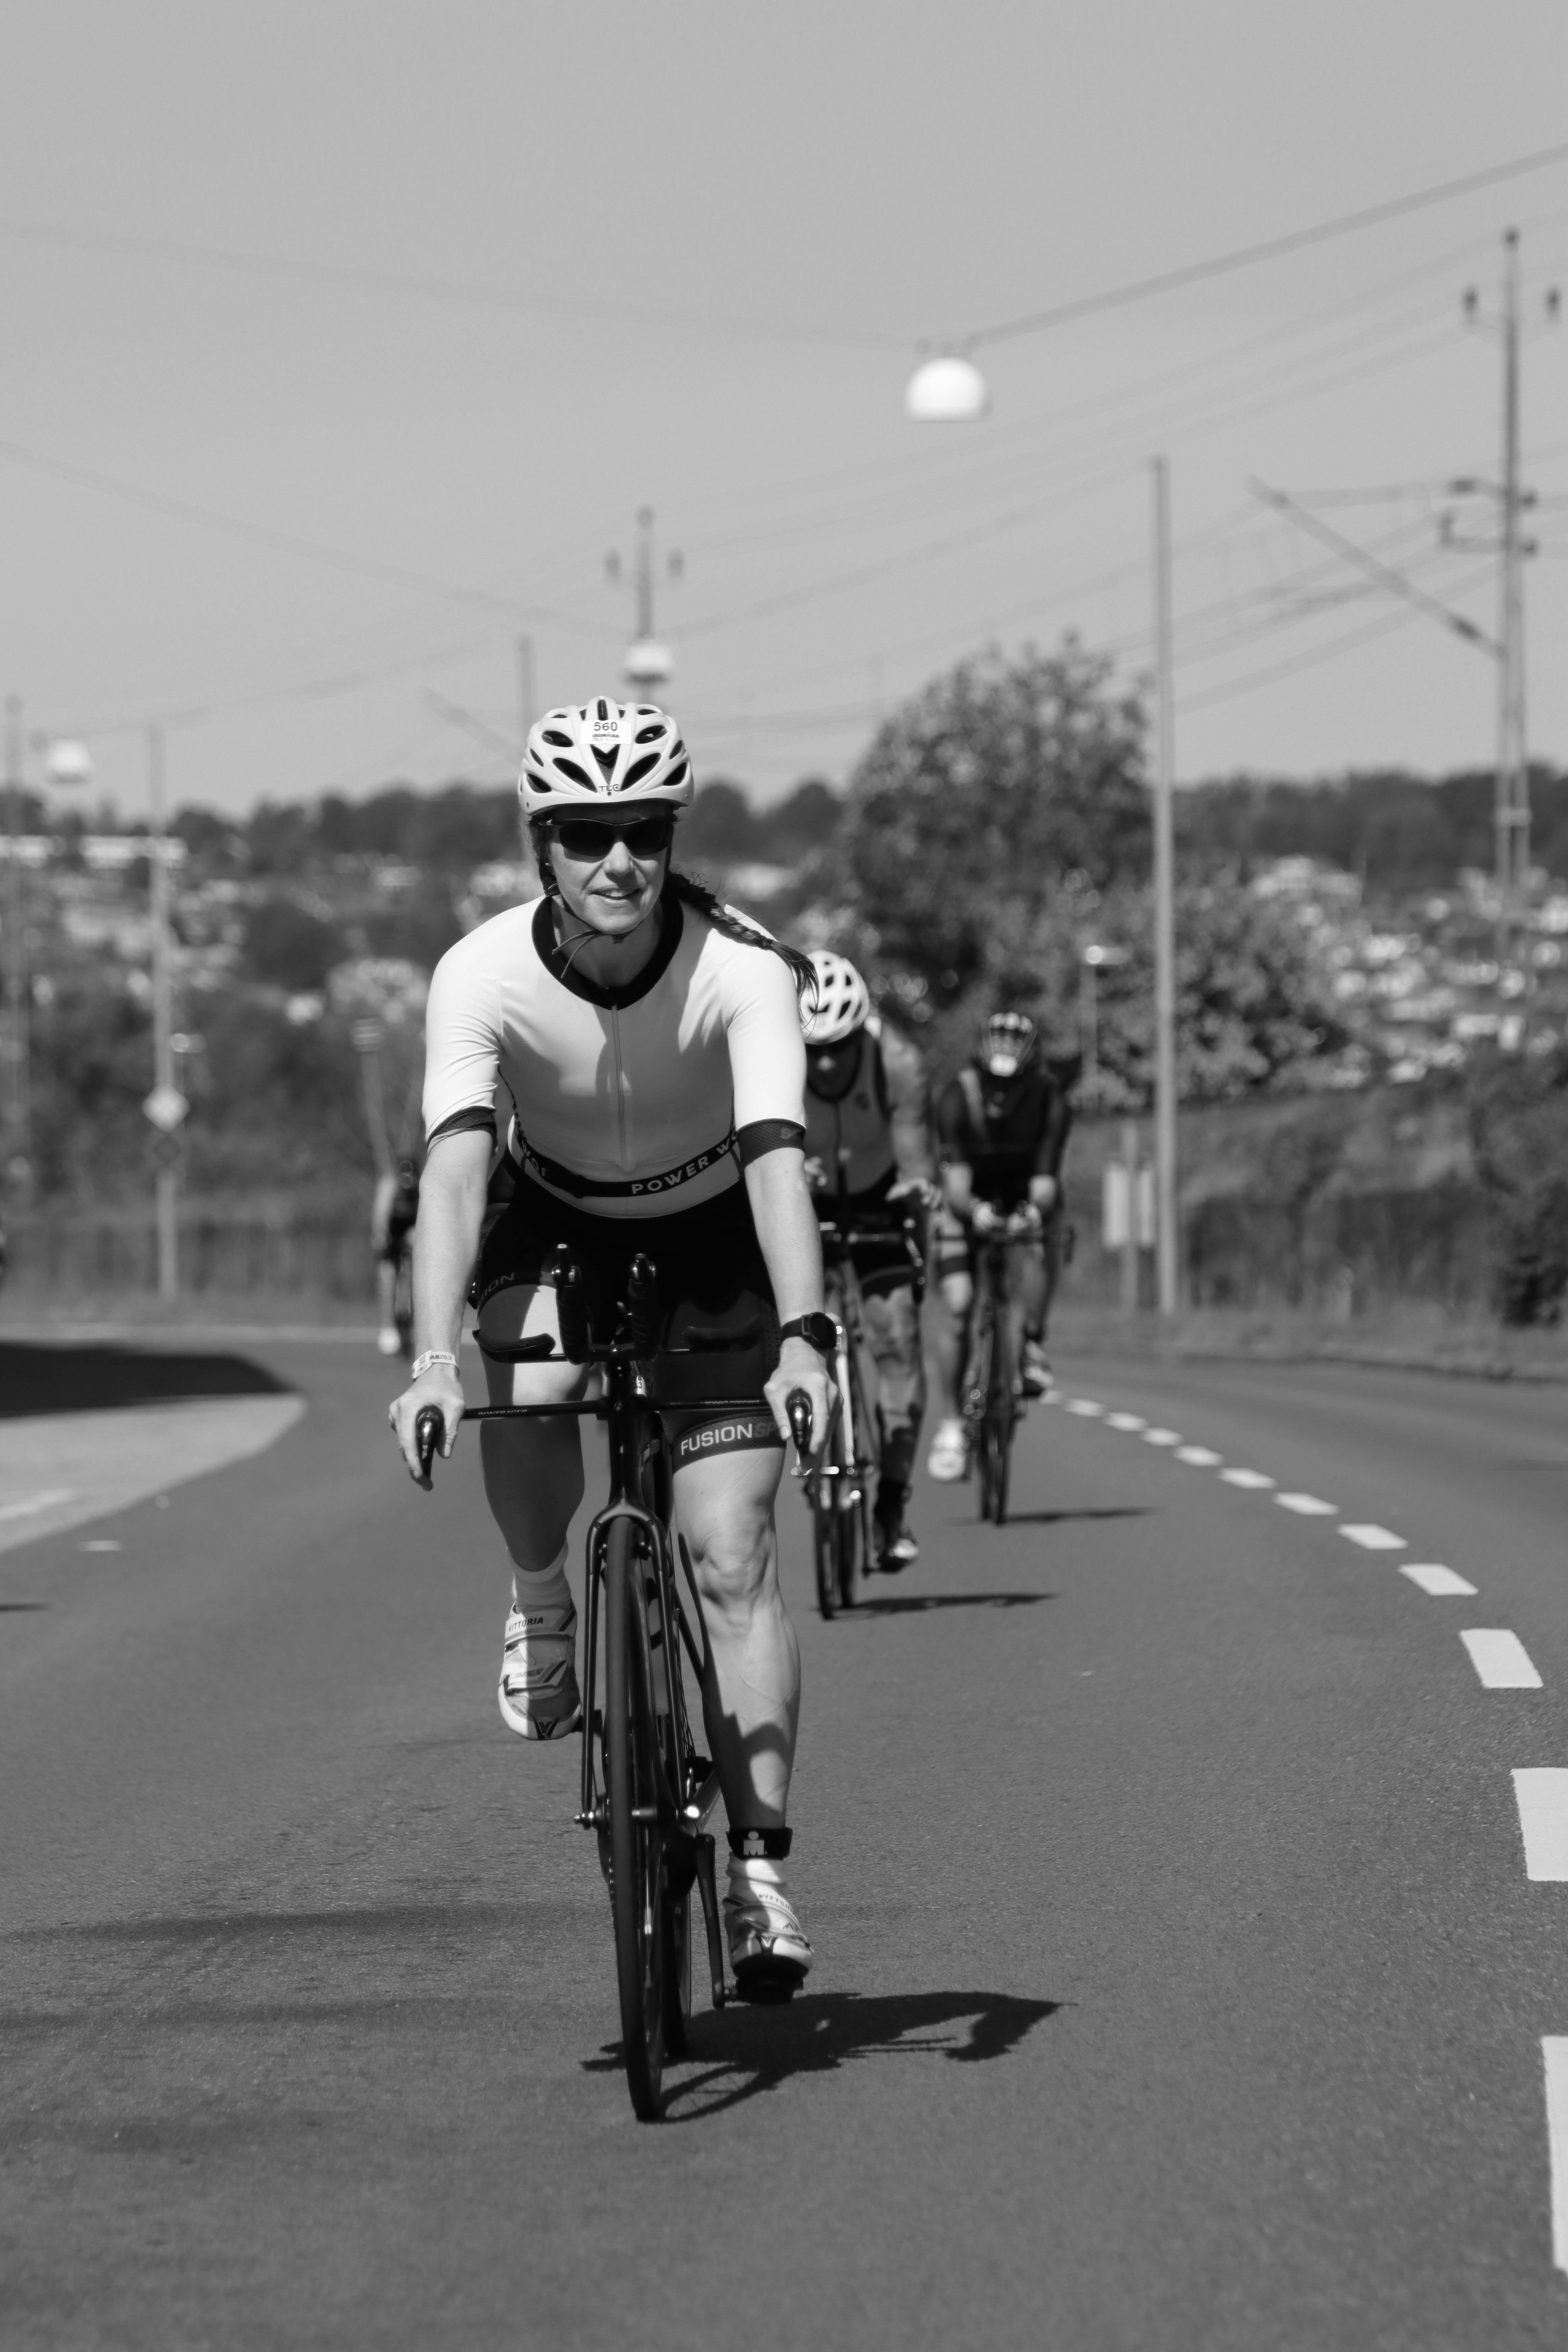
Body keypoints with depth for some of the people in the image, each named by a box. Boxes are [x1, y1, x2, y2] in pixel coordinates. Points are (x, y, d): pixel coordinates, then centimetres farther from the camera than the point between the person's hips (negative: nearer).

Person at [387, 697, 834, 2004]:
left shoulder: (742, 970, -30)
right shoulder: (484, 976, -28)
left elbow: (775, 1156, -41)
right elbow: (455, 1166, -39)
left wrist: (803, 1339, -55)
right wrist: (433, 1362, -52)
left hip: (712, 1241, -1)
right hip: (555, 1228, 1)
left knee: (735, 1558, -10)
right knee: (523, 1396, -33)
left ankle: (761, 1871, -6)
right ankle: (542, 1605, -3)